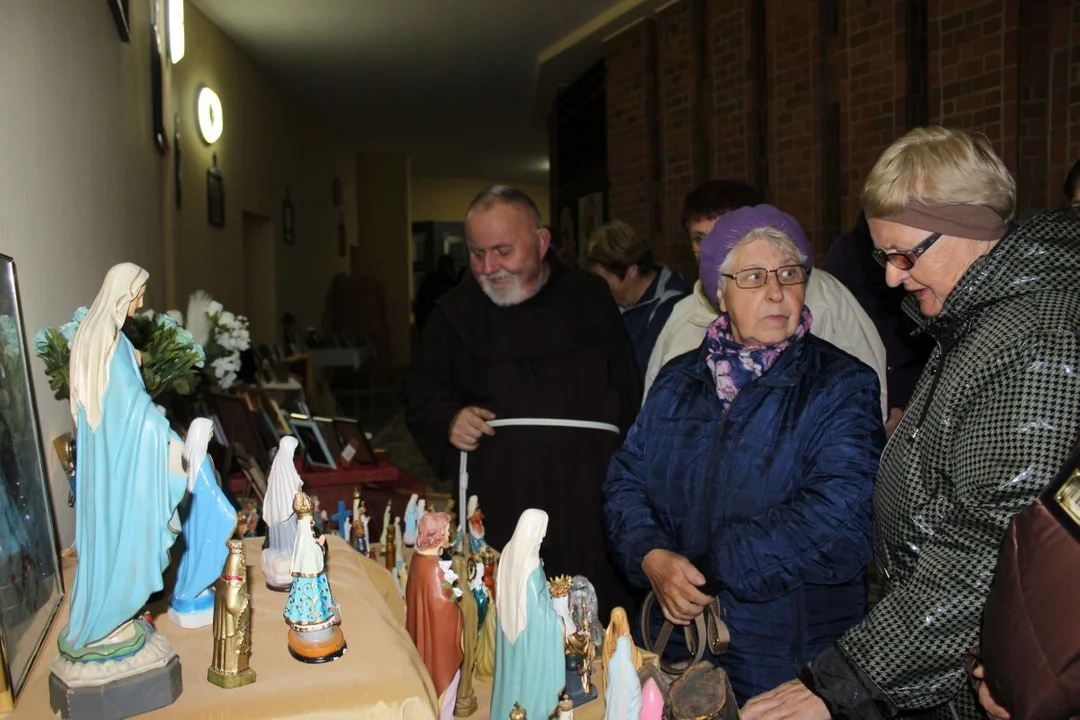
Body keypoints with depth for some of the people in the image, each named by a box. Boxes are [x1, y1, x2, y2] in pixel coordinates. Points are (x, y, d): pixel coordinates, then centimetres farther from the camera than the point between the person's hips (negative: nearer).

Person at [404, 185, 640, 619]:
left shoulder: (590, 299, 6)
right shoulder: (456, 311, 8)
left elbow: (629, 399, 10)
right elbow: (420, 390, 17)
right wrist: (448, 420, -4)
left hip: (588, 500, 0)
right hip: (499, 505, 0)